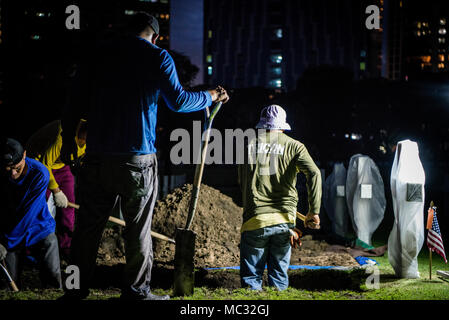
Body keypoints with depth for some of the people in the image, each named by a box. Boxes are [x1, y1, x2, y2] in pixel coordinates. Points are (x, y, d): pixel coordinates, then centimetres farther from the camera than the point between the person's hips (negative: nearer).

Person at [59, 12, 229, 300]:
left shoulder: (102, 53, 10)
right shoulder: (158, 57, 0)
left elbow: (75, 100, 11)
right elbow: (178, 101, -6)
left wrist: (68, 138, 21)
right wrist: (211, 96, 10)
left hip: (97, 156, 3)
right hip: (137, 158, -3)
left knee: (88, 225, 10)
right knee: (138, 229, 6)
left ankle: (77, 289, 15)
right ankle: (137, 292, 11)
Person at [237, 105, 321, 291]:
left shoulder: (249, 147, 9)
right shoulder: (294, 146, 5)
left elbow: (242, 184, 12)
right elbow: (314, 174, -10)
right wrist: (314, 211, -8)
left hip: (255, 221, -1)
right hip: (284, 220, 1)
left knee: (251, 277, 4)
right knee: (279, 276, 13)